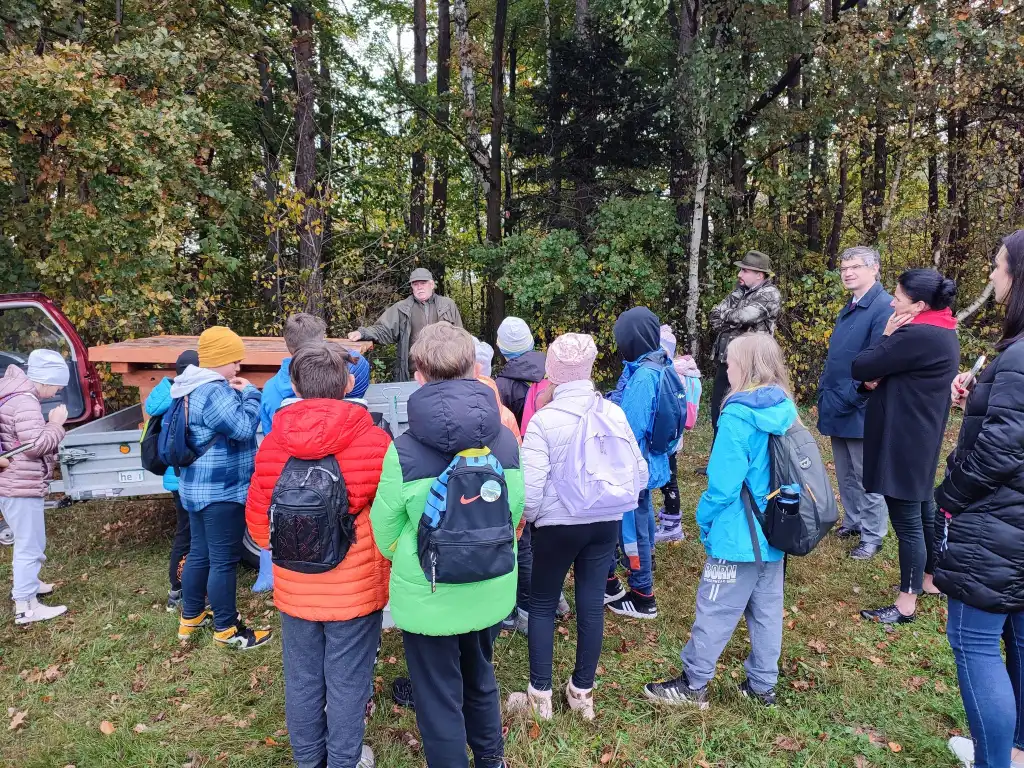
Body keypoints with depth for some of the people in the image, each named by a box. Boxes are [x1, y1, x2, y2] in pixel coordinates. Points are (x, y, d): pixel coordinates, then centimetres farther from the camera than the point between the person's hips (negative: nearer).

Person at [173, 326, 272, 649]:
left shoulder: (193, 388, 12)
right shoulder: (214, 391, -22)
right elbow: (244, 427, -25)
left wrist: (238, 394, 6)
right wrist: (249, 393, -12)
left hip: (198, 487, 11)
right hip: (222, 490, -11)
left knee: (199, 553, 20)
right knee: (224, 560, 1)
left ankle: (190, 617, 34)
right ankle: (226, 629, 13)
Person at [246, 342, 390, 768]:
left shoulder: (273, 445, -8)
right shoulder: (372, 440, -16)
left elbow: (258, 520, 1)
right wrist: (382, 558, 11)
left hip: (294, 588, 3)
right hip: (356, 587, -3)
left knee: (302, 679, 20)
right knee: (347, 682, 14)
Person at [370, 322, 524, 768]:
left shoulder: (404, 451, -21)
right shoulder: (506, 440, -11)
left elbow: (385, 531, -7)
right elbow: (514, 513, 1)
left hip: (429, 595, -4)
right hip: (491, 590, 5)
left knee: (438, 698, 16)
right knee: (480, 677, 29)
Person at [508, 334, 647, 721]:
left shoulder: (544, 419, -17)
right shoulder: (614, 413, -5)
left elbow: (530, 487, -19)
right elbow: (640, 473, 0)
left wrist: (531, 516, 1)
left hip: (558, 525, -3)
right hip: (606, 523, 4)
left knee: (542, 604, 13)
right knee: (592, 603, 14)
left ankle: (540, 695, 22)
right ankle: (582, 692, 28)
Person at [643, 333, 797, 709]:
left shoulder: (738, 416, -22)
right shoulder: (786, 411, 2)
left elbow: (723, 483, -21)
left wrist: (704, 520, -4)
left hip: (739, 535, -8)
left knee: (715, 609, 5)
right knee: (767, 609, 17)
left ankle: (693, 684, 18)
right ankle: (762, 684, 30)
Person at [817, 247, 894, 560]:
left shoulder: (884, 307, -16)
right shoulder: (848, 308, 13)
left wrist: (852, 398, -18)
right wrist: (824, 391, 13)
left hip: (861, 410, -9)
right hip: (837, 407, 9)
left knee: (866, 476, 4)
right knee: (845, 473, 19)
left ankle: (872, 536, 17)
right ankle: (853, 521, 34)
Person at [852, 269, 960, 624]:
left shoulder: (917, 335, -24)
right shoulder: (942, 333, 10)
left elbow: (860, 368, -19)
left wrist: (887, 337, -5)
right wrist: (878, 377, -7)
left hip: (902, 440, -10)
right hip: (919, 436, 10)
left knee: (906, 518, -1)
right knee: (922, 509, 21)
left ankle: (906, 604, 10)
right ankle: (930, 579, 37)